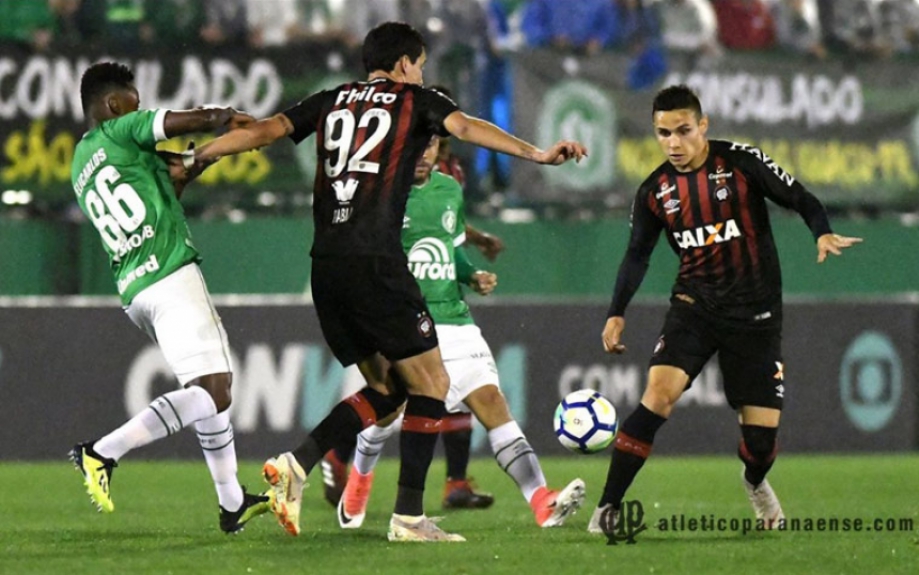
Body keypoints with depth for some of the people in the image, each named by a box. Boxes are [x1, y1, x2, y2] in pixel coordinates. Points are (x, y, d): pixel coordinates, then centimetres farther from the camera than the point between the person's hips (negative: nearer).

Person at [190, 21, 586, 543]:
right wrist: (538, 154, -20)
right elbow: (466, 127, -10)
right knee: (430, 382, 2)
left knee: (386, 388, 17)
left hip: (326, 266, 6)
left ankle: (297, 464, -1)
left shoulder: (331, 102, 20)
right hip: (376, 263, -6)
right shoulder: (415, 101, 7)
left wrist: (196, 157, 26)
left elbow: (264, 131, 16)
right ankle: (409, 517, -4)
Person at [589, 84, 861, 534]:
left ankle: (755, 481, 37)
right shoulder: (655, 192, 0)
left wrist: (823, 233, -26)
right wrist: (617, 313, 1)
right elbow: (638, 255, 10)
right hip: (695, 307, 1)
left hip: (756, 312, -1)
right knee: (659, 393, -24)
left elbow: (799, 198, -6)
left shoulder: (740, 162, -9)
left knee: (762, 435, -1)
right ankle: (608, 507, -20)